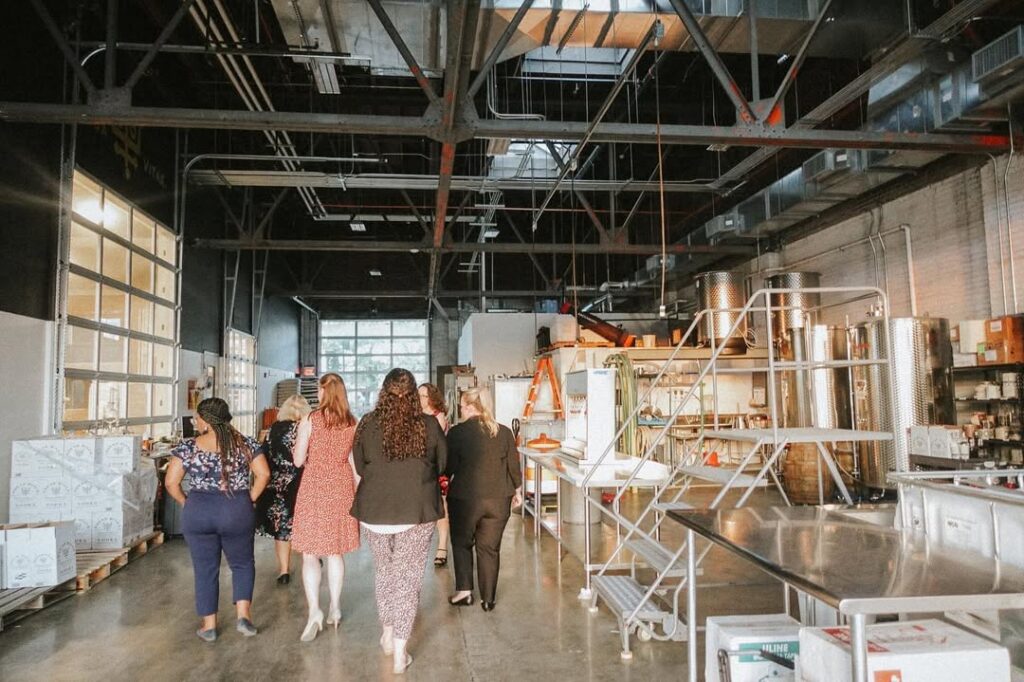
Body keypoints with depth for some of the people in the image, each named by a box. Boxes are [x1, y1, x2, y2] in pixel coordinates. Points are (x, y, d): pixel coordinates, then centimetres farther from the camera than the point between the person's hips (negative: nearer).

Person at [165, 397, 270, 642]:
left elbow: (171, 482, -5)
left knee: (205, 570, 13)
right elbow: (263, 474, -6)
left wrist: (187, 503, 8)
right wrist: (249, 500, 4)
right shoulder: (245, 443, -1)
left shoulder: (189, 447, -3)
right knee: (242, 564, 18)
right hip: (237, 512, 1)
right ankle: (243, 614, 5)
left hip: (198, 512, 0)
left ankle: (209, 625, 20)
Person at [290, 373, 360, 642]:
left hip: (314, 488, -3)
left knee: (310, 554, 4)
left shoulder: (310, 420, -10)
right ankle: (335, 609, 22)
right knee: (335, 552, 15)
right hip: (341, 489, 3)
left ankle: (314, 612, -8)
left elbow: (298, 461, -6)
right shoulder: (353, 424, -2)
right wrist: (358, 494, 12)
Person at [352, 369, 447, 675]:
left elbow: (359, 466, 6)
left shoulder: (368, 424, -7)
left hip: (374, 509, 2)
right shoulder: (428, 425, -9)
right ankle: (400, 652, 11)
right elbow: (441, 464, 5)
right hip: (417, 510, -2)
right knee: (408, 576, 8)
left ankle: (387, 634, 36)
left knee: (383, 570, 22)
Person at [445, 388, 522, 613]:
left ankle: (464, 590, 15)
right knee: (490, 548, 12)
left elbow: (448, 469, -6)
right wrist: (517, 491, 18)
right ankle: (488, 599, 18)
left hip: (465, 499, -3)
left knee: (462, 543, 19)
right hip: (498, 500, 3)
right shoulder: (504, 432, 0)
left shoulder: (457, 432, -10)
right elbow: (514, 466, 5)